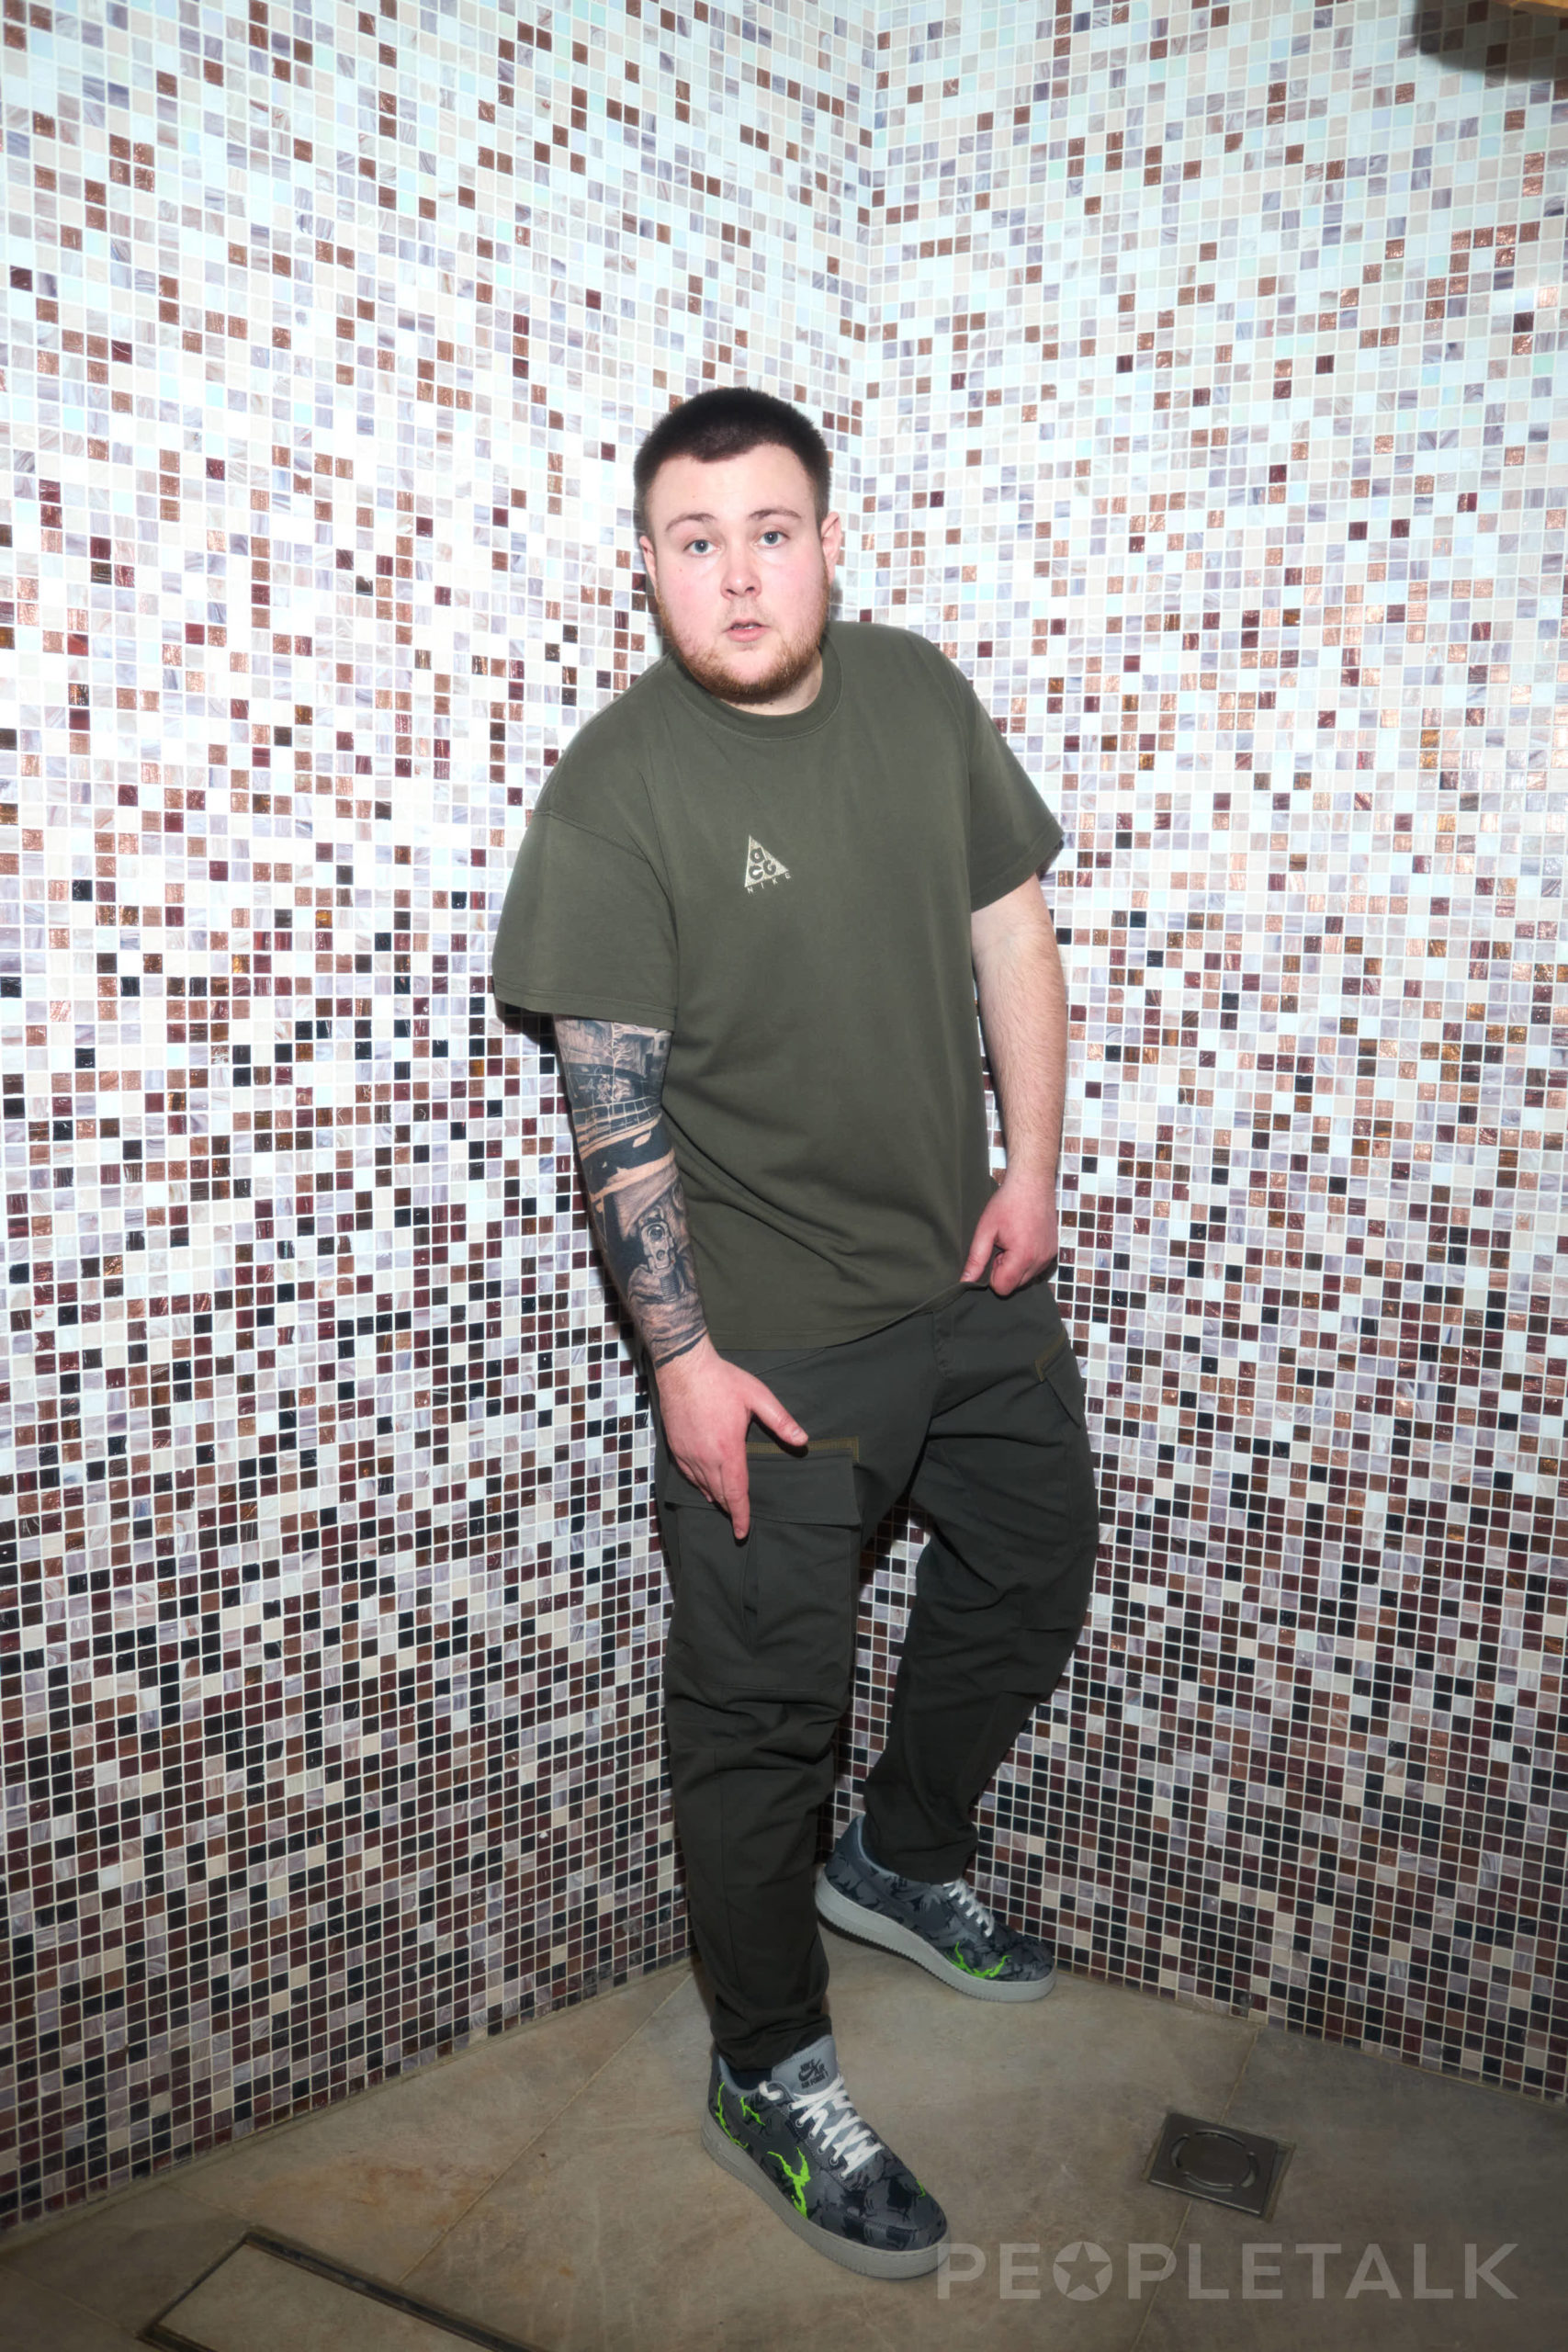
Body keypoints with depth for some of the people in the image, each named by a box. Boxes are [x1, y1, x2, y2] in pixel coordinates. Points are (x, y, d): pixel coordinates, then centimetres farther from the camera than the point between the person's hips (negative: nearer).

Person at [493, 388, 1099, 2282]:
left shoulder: (921, 694, 2)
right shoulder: (618, 788, -14)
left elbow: (1011, 930, 8)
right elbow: (614, 1107, -16)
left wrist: (1031, 1167, 0)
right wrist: (685, 1359, -18)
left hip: (967, 1273, 7)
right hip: (771, 1329, -6)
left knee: (1034, 1571, 22)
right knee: (763, 1704, 3)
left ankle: (898, 1861, 47)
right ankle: (770, 2077, 25)